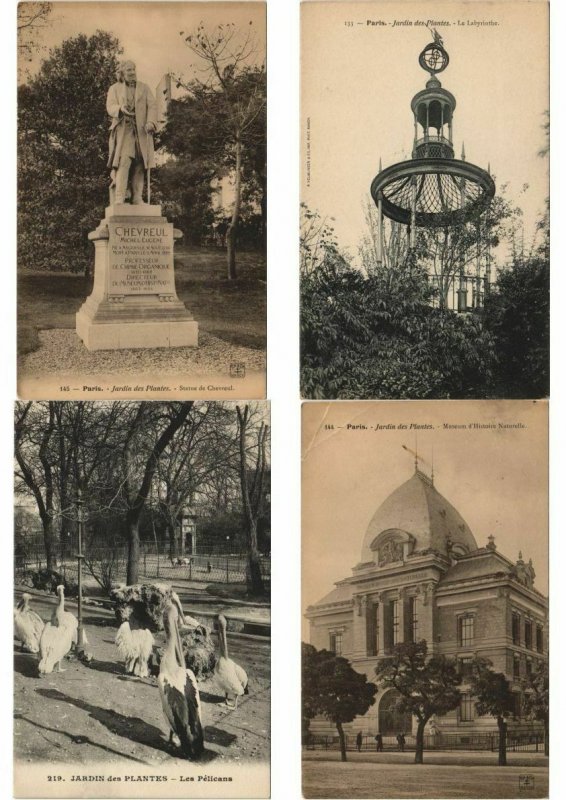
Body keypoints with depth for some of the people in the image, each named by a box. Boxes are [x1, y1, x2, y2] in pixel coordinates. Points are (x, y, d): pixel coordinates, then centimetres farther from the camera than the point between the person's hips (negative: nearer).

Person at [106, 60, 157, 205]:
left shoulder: (144, 88, 19)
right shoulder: (114, 88, 13)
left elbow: (152, 106, 5)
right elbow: (110, 107, -2)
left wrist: (151, 122, -15)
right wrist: (121, 109, -27)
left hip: (141, 131, 3)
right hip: (123, 130, -3)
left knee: (139, 166, -1)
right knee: (123, 162, -17)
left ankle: (137, 198, 1)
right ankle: (119, 197, -22)